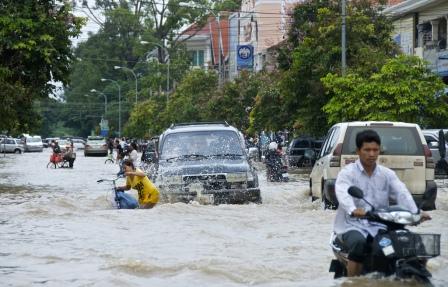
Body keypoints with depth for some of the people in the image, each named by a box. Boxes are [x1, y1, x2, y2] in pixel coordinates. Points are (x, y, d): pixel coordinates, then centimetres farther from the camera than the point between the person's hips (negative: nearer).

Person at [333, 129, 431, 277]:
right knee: (358, 243, -36)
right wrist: (353, 210, -45)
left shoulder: (387, 174, 11)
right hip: (352, 225, -4)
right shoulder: (347, 173, -1)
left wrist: (415, 212, -27)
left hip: (378, 227, 4)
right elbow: (343, 194, -22)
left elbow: (401, 193, -6)